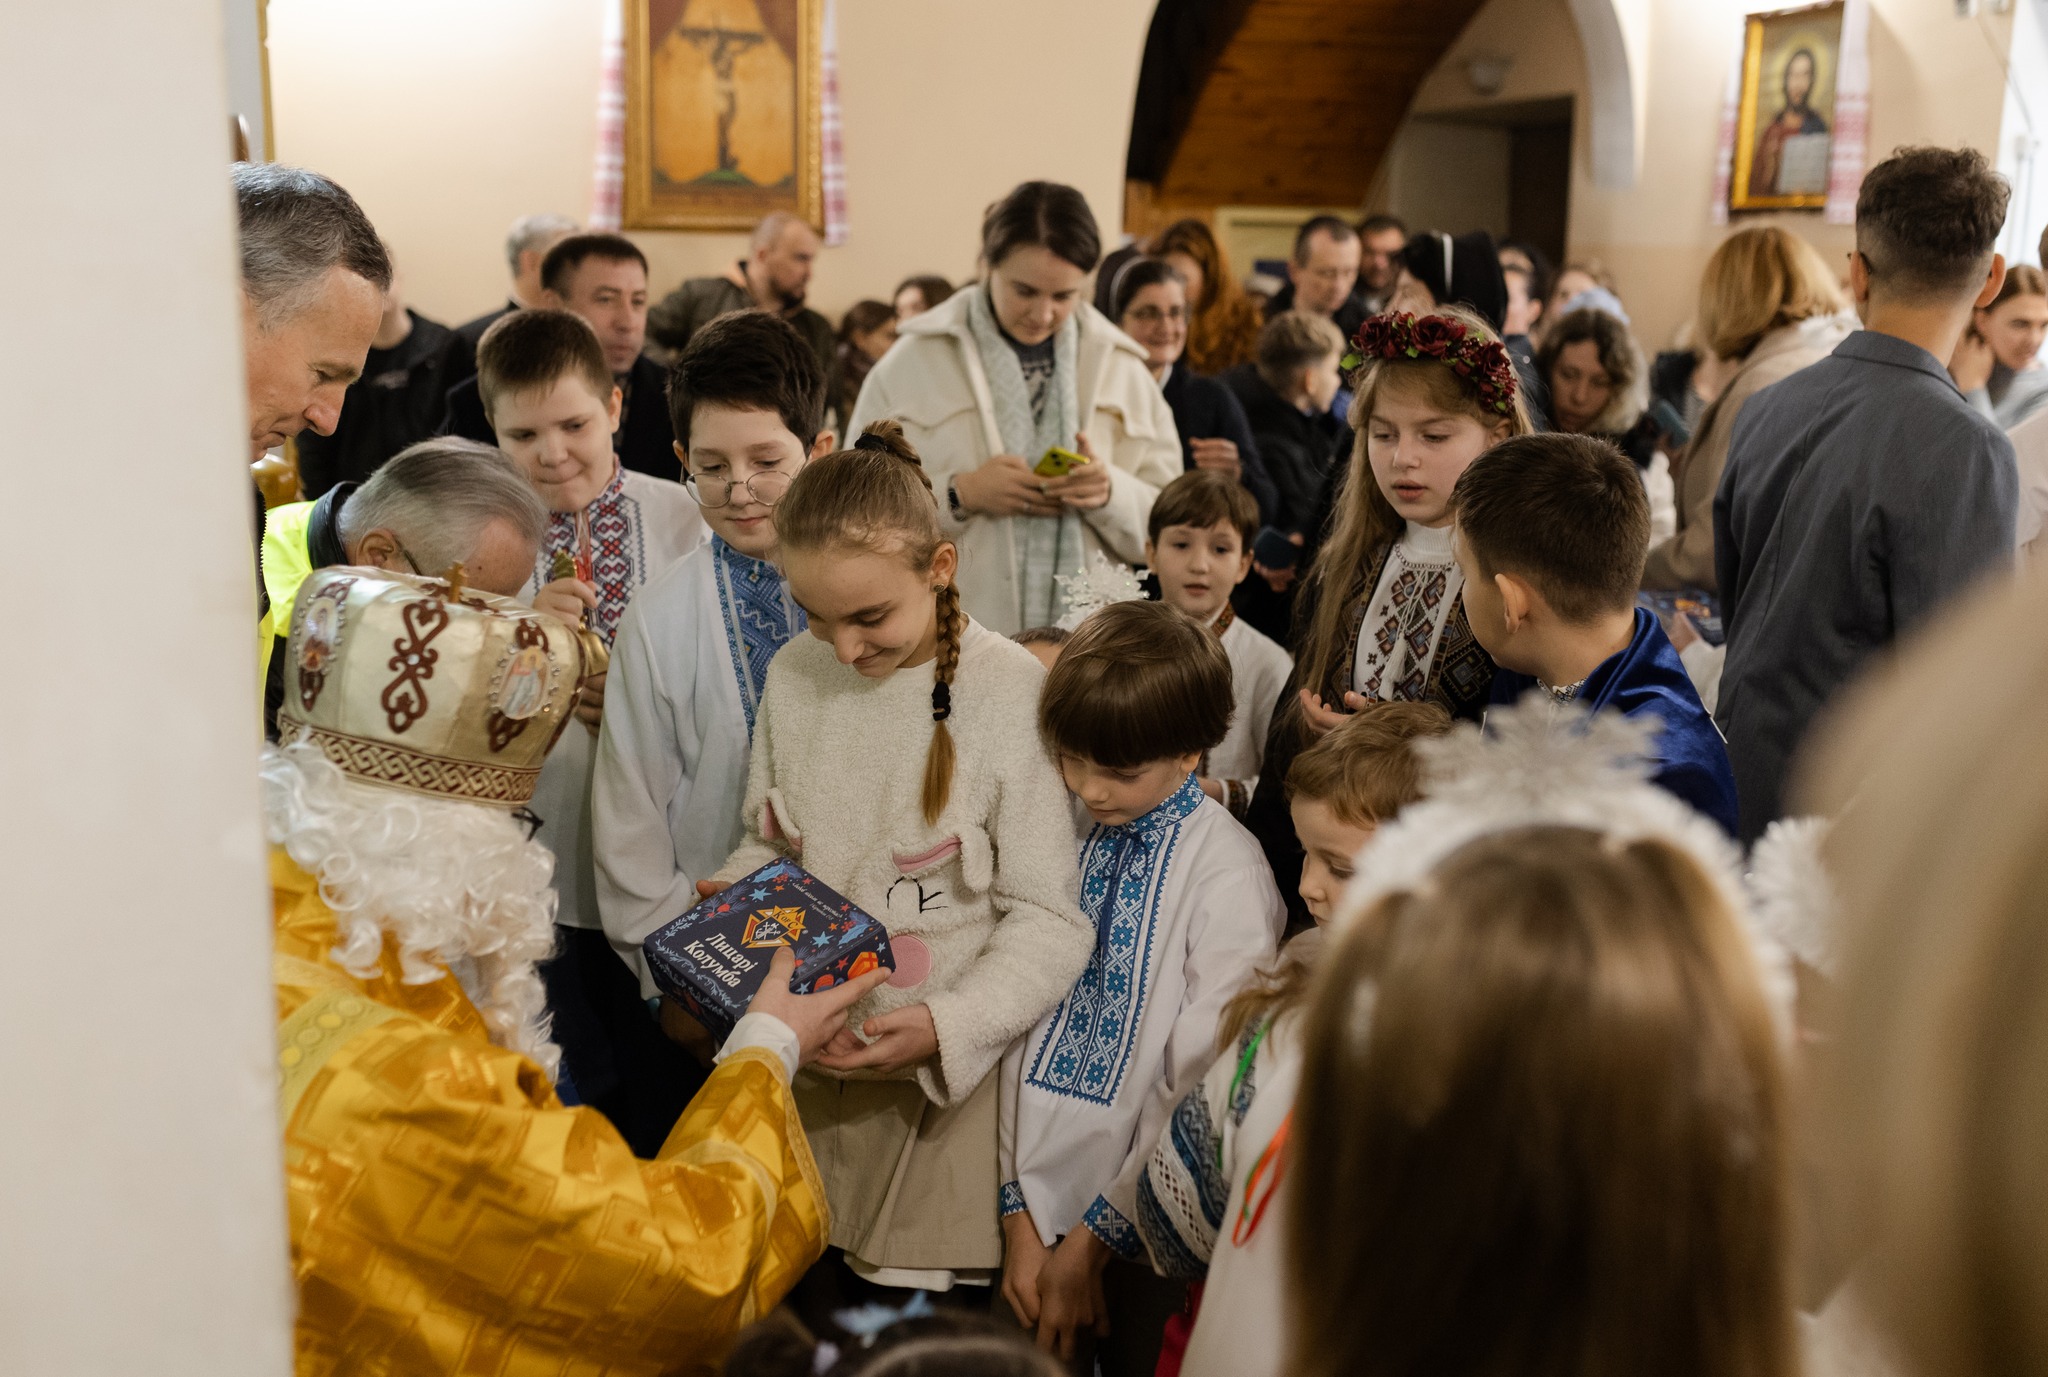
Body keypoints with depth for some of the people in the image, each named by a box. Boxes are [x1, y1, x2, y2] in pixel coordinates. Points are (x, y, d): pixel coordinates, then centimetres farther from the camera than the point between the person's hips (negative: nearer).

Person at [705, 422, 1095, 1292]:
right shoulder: (794, 674, 3)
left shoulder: (1016, 695, -15)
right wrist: (727, 903, -5)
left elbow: (1050, 918, -13)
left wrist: (948, 1026, -24)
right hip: (799, 1062, 5)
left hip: (939, 1087, -4)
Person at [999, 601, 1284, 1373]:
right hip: (1039, 1202, 4)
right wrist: (1021, 1214, -1)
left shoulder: (1227, 872, -15)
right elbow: (1027, 1018, 2)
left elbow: (1202, 1083, -14)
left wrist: (1093, 1239, -8)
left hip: (1142, 1228, -4)